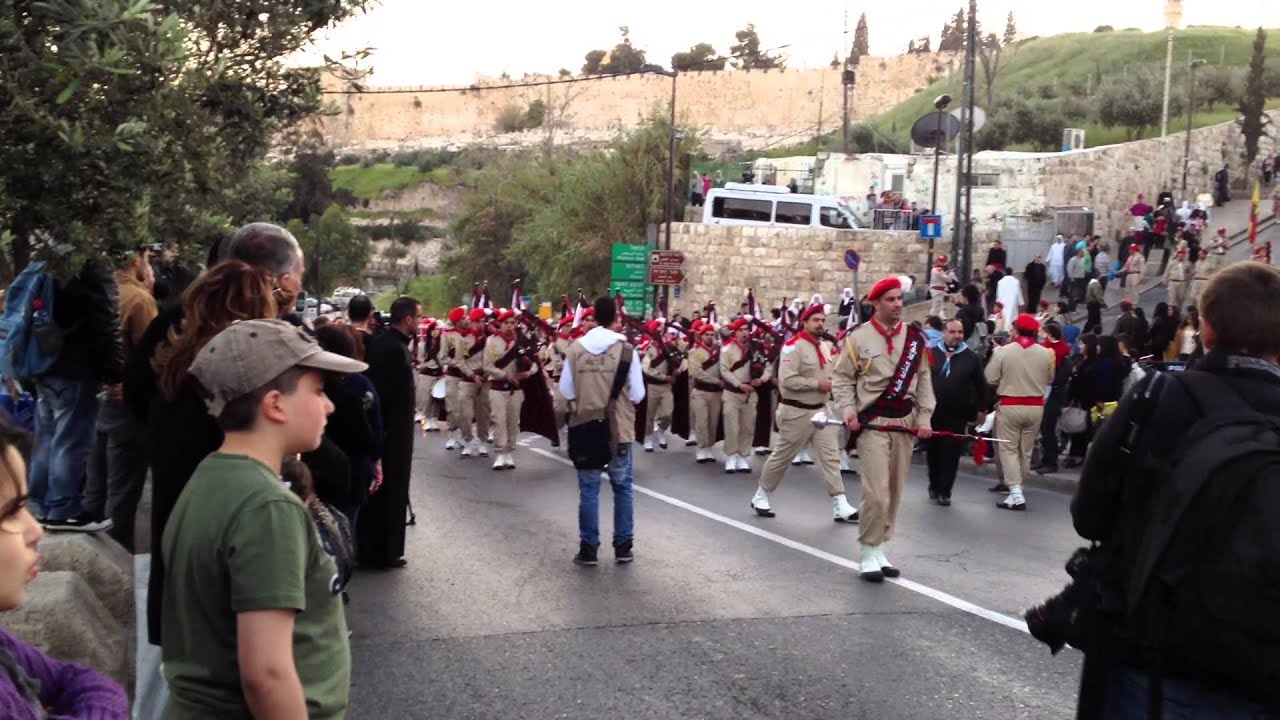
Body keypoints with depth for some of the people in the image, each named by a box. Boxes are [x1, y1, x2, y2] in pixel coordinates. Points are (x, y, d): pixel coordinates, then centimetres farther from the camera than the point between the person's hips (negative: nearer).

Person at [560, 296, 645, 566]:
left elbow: (565, 391, -1)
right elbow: (637, 394, -8)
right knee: (622, 487, 13)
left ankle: (588, 548, 11)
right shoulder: (626, 349, -10)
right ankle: (623, 546, 17)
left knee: (588, 489, 9)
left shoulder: (576, 348, -5)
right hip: (618, 428, -1)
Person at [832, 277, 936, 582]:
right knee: (876, 492, -12)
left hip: (905, 424, 5)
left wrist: (925, 418, 2)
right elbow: (842, 377, 0)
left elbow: (924, 381, 10)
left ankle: (880, 549, 20)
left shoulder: (915, 338, 7)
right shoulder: (859, 338, -4)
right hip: (873, 424, -5)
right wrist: (848, 411, -12)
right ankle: (870, 553, 1)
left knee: (894, 492, 10)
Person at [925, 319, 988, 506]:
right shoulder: (931, 354, 0)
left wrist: (981, 409, 8)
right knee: (932, 452, 10)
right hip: (932, 413, 1)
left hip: (957, 415, -1)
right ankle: (934, 486, 29)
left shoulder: (971, 357, 1)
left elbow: (981, 385, 7)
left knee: (951, 455, -1)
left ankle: (944, 492, 7)